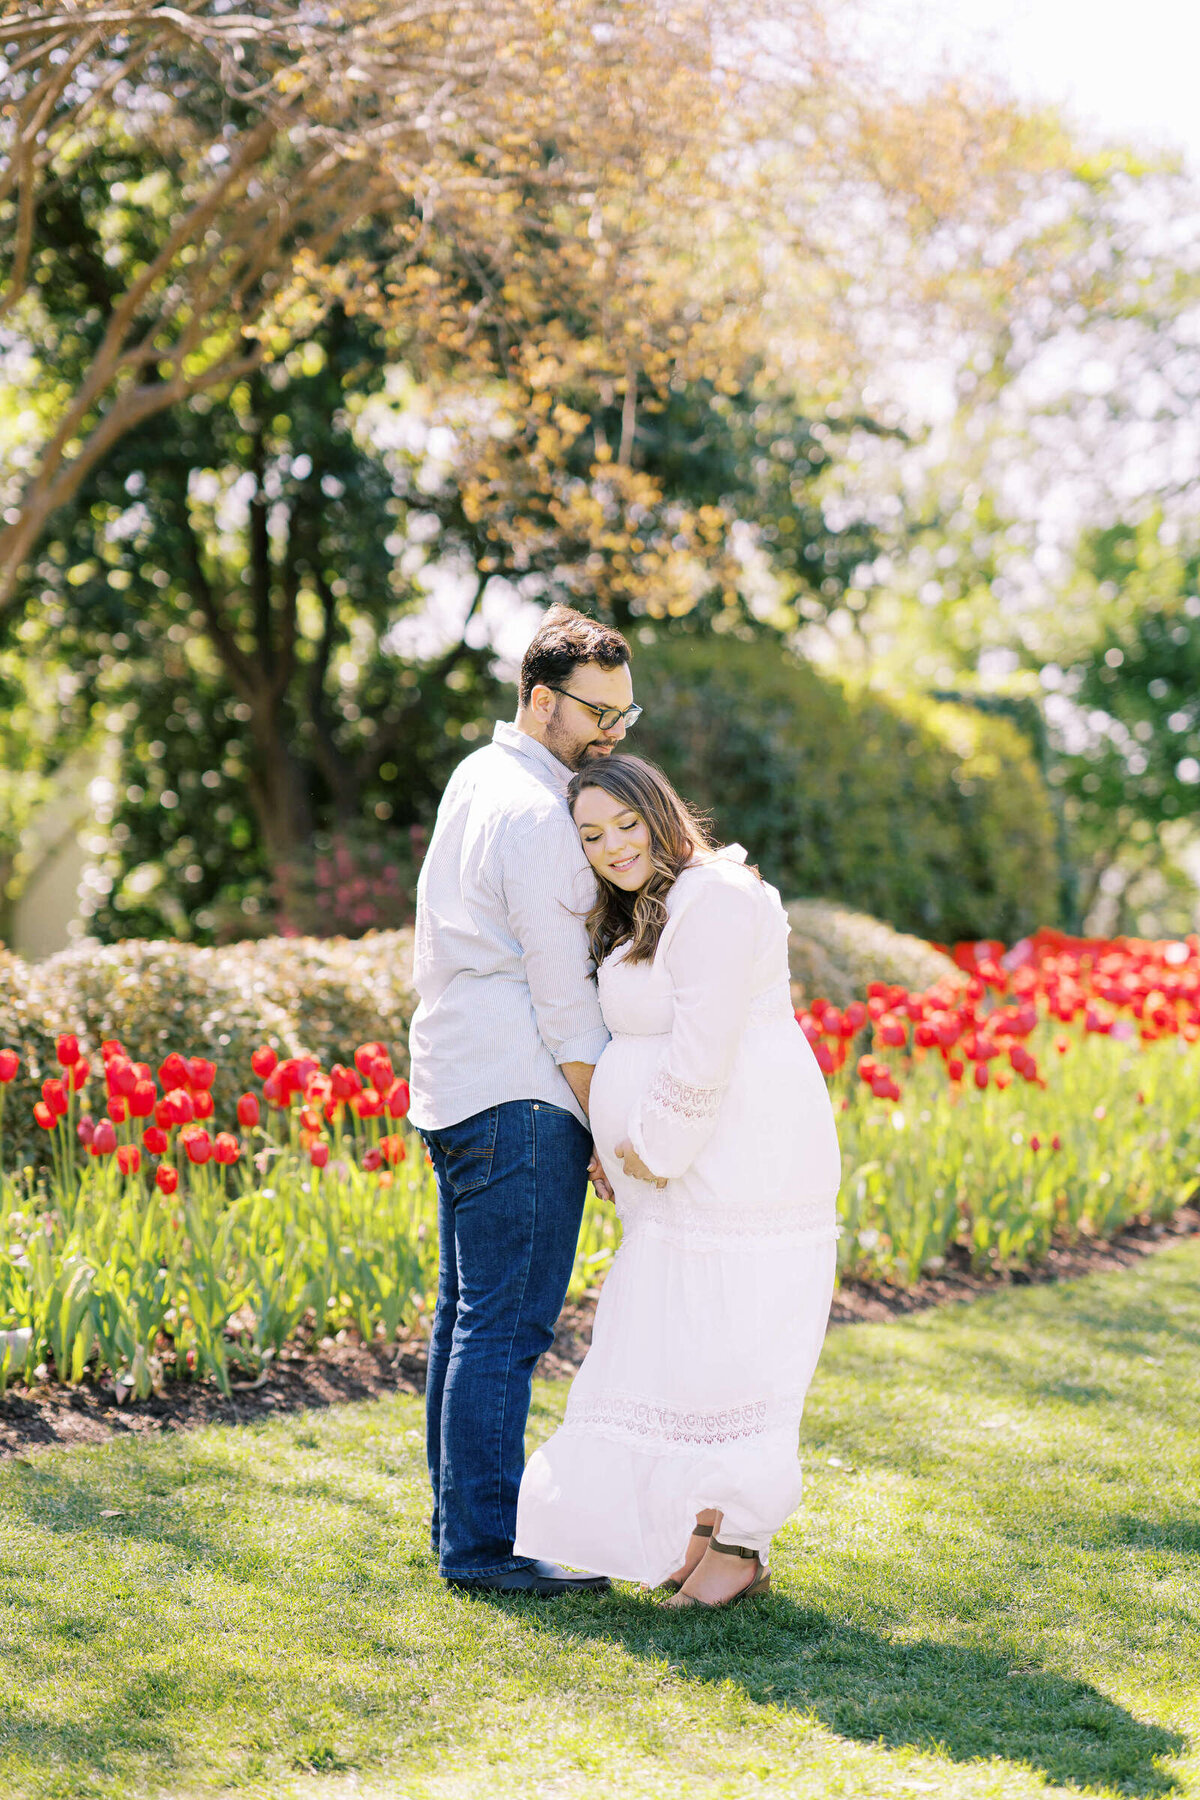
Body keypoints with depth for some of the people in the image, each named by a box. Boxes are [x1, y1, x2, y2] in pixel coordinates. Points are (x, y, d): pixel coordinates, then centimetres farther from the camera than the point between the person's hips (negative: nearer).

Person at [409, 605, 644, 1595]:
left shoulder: (478, 777, 14)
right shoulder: (535, 815, -15)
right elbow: (561, 992, -15)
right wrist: (608, 1129, -10)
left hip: (455, 1084, 10)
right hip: (521, 1099, -10)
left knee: (470, 1315, 13)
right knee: (508, 1321, -7)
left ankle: (464, 1522, 20)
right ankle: (483, 1541, -4)